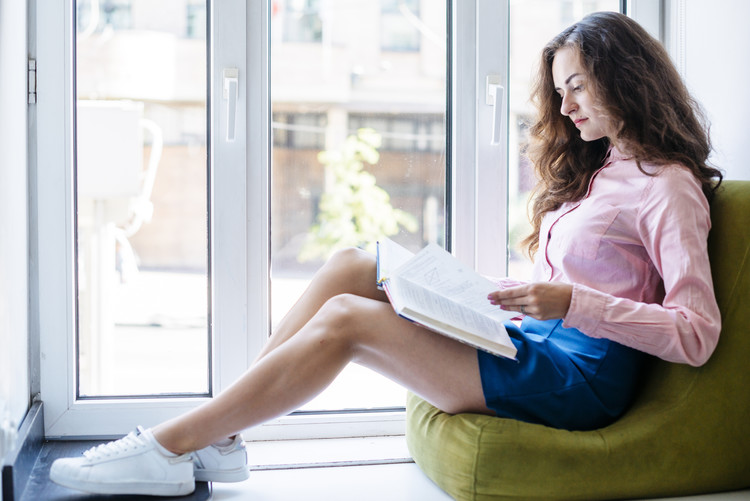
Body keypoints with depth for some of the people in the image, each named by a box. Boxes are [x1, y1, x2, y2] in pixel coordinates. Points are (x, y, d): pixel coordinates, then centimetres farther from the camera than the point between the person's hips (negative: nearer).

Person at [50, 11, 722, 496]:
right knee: (350, 267, -3)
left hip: (581, 377, -9)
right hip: (535, 342, 9)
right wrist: (519, 298, 0)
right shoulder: (594, 168, 19)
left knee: (346, 319, -19)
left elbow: (697, 333, -17)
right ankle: (217, 438, -4)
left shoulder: (667, 186, -9)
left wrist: (571, 303, -23)